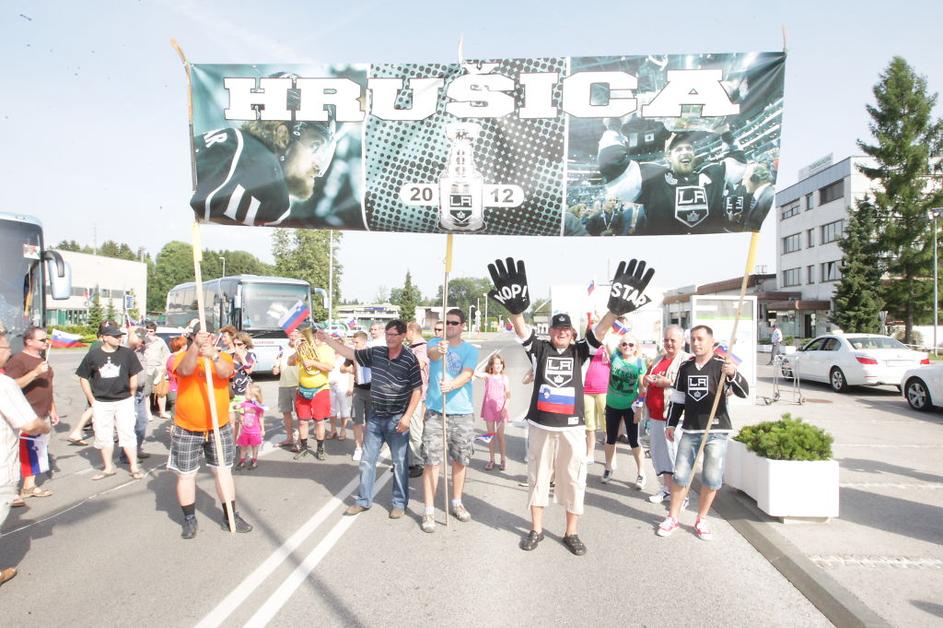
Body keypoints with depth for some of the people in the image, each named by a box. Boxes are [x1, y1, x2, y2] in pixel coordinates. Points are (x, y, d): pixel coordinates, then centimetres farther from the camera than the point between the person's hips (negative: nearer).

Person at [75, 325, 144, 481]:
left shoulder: (127, 353, -2)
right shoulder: (93, 355, -1)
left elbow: (134, 376, 4)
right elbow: (83, 378, 6)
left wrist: (130, 397, 3)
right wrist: (92, 400, 2)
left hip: (124, 401, -1)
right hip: (101, 403, 1)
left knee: (128, 433, 1)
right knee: (103, 436, 9)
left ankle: (134, 467, 7)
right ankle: (108, 468, 22)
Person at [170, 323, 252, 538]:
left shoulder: (222, 356, -1)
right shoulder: (182, 357, -5)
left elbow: (225, 372, -23)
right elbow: (185, 370, -29)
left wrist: (213, 355, -44)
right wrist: (196, 347, -46)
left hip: (219, 428, 1)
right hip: (186, 430, -1)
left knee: (223, 471, 8)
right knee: (186, 474, 9)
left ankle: (230, 516, 21)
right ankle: (189, 519, 26)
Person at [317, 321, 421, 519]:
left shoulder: (410, 359, -12)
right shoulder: (375, 353, 1)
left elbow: (417, 390, -11)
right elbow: (351, 354, 12)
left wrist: (407, 417, -17)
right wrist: (328, 340, 8)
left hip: (397, 419, -5)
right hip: (375, 417, 5)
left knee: (399, 462, 5)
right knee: (367, 460, 12)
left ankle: (399, 503, 20)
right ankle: (364, 500, 26)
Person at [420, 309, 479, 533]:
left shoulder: (471, 350, 1)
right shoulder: (435, 343, 1)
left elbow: (467, 374, -16)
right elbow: (431, 354, -23)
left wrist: (452, 384, -37)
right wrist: (439, 351, -48)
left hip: (463, 413, 2)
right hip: (435, 411, -1)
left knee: (460, 460, 13)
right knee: (431, 461, -3)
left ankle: (456, 503, 31)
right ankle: (429, 511, 5)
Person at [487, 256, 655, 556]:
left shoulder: (579, 351, 4)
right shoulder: (541, 349, 3)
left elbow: (599, 331, -11)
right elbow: (522, 330, -13)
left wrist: (617, 307, -28)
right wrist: (514, 307, -33)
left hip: (572, 427, 0)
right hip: (540, 426, 0)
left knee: (573, 480, 6)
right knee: (538, 477, 10)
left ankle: (571, 533, 22)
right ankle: (536, 529, 25)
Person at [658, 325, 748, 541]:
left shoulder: (721, 366, -5)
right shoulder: (685, 367, 7)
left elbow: (743, 392, -18)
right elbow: (677, 398, 15)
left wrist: (733, 375, -37)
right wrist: (671, 424, 12)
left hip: (716, 431, -3)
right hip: (690, 430, 3)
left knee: (712, 478, 2)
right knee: (680, 475, 6)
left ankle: (702, 520, 21)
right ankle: (673, 517, 21)